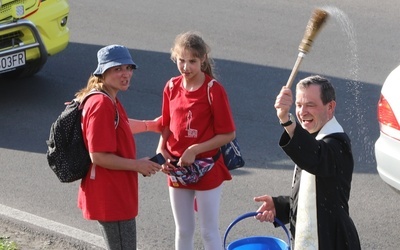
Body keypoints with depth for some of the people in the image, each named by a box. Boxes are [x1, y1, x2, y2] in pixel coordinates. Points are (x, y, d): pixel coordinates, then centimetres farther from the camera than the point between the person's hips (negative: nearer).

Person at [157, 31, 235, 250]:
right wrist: (161, 150, -7)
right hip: (177, 168, 5)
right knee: (183, 230, 16)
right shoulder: (172, 87, 0)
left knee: (209, 231, 5)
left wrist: (195, 150, -19)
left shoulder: (213, 90, -15)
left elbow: (228, 134, -14)